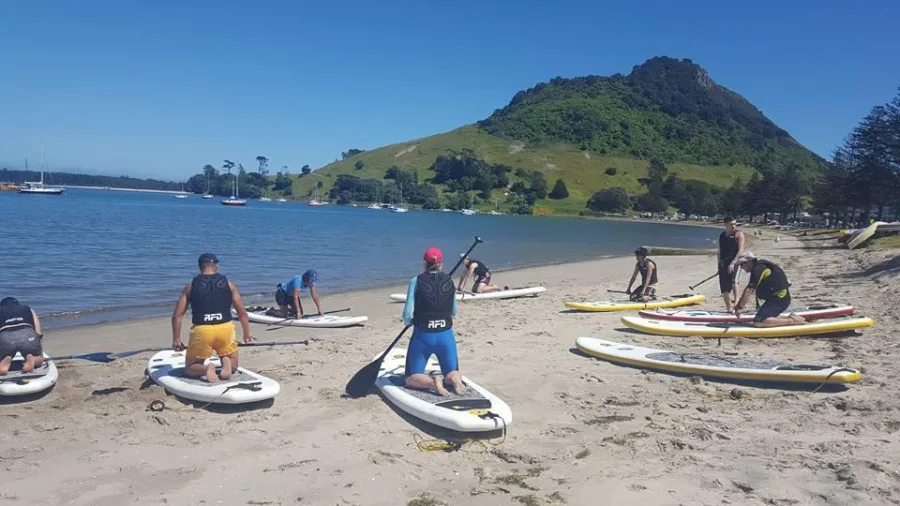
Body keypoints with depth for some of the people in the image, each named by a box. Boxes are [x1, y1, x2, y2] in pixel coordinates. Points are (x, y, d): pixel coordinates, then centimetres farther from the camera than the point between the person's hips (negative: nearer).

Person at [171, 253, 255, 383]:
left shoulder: (191, 286, 9)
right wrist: (247, 333, 23)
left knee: (190, 368, 21)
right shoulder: (228, 284, 9)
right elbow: (242, 312, 11)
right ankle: (226, 362, -14)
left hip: (201, 330, 0)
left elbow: (177, 315, 6)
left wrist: (176, 339, 15)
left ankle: (206, 369, -14)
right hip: (225, 329, 0)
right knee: (233, 365, 23)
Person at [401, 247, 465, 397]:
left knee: (412, 378, 12)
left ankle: (432, 382, -19)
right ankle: (454, 379, -15)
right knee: (453, 373, 19)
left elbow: (407, 315, -11)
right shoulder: (449, 281, 2)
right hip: (446, 335, 2)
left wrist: (409, 321, 11)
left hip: (423, 336, -2)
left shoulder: (416, 281, -7)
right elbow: (453, 312, 11)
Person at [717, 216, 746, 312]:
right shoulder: (721, 235, 14)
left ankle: (735, 302, -20)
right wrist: (719, 265, 13)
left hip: (735, 262, -5)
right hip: (723, 263, 5)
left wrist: (733, 263, -19)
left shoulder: (738, 234, -1)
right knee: (724, 289, 4)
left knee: (733, 281, -30)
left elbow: (740, 250, -10)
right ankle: (729, 309, 14)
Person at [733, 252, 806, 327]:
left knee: (758, 322, -19)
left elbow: (748, 292, -19)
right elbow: (749, 291, 19)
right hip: (780, 297, 10)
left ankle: (791, 321, -15)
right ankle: (791, 317, 14)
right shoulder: (760, 266, 16)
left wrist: (739, 307, -10)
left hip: (779, 299, -10)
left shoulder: (757, 269, -16)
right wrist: (739, 304, 17)